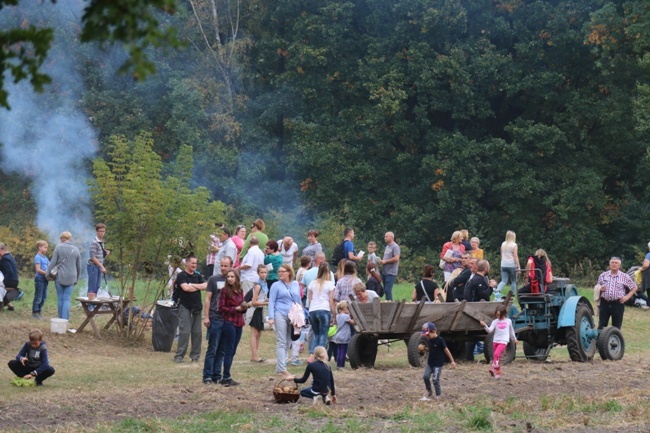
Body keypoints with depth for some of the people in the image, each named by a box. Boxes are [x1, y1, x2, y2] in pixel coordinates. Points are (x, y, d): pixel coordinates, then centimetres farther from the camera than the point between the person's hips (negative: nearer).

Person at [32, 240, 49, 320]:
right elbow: (38, 269, -18)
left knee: (44, 297, 11)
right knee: (38, 297, -4)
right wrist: (46, 273, -26)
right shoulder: (38, 257, -10)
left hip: (45, 279, 8)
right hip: (39, 278, -8)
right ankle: (34, 313, 3)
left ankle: (39, 311, 20)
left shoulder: (45, 258, 14)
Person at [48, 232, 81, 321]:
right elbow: (79, 267, 12)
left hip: (59, 277, -2)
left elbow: (53, 262, -6)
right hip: (71, 278, 2)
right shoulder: (75, 250, 5)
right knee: (67, 299, 1)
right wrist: (77, 278, 22)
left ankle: (61, 318, 11)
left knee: (60, 298, 7)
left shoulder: (58, 247, -4)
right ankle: (65, 318, -8)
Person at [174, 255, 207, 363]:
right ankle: (179, 356, -6)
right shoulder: (181, 276, -3)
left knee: (197, 332, 5)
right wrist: (198, 287, -2)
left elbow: (205, 286, 0)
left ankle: (195, 355, 13)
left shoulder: (198, 276, 15)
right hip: (185, 306, -6)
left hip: (197, 307, 6)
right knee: (185, 332, -10)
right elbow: (186, 288, -18)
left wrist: (192, 285, -10)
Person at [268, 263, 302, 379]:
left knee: (288, 343, 7)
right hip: (280, 315, -5)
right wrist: (271, 317, -11)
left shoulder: (295, 285, 12)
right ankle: (283, 370, -14)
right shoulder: (276, 285, 1)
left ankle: (279, 368, 15)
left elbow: (298, 301, 19)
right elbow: (271, 302, -1)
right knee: (282, 343, -9)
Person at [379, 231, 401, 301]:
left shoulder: (395, 247, -10)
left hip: (391, 273, -9)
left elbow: (396, 258, -20)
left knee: (388, 290, -13)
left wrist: (385, 261, -13)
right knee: (385, 290, 11)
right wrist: (382, 261, 7)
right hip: (385, 272, 9)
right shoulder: (387, 247, 18)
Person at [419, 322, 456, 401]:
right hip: (430, 363, 7)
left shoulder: (440, 340, -18)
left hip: (438, 364, -7)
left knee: (435, 380, -6)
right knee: (426, 376, -5)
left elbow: (446, 350, -12)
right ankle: (429, 393, 12)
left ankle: (438, 395, 12)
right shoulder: (429, 340, 5)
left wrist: (452, 361, -10)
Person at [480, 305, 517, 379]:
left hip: (503, 341, -3)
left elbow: (511, 331, 21)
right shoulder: (495, 322, 4)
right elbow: (489, 330, -9)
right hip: (495, 341, 3)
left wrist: (514, 339, 33)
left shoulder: (508, 321, 6)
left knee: (497, 354, -24)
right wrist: (485, 326, -28)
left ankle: (494, 367, -27)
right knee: (497, 357, 7)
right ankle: (498, 373, 15)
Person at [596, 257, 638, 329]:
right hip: (604, 303, 1)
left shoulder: (625, 277, 3)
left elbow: (634, 288, 10)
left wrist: (627, 297, -3)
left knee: (616, 328, 4)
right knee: (601, 326, 0)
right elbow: (598, 287, 20)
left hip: (618, 304, -1)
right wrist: (600, 288, -4)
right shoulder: (603, 275, 10)